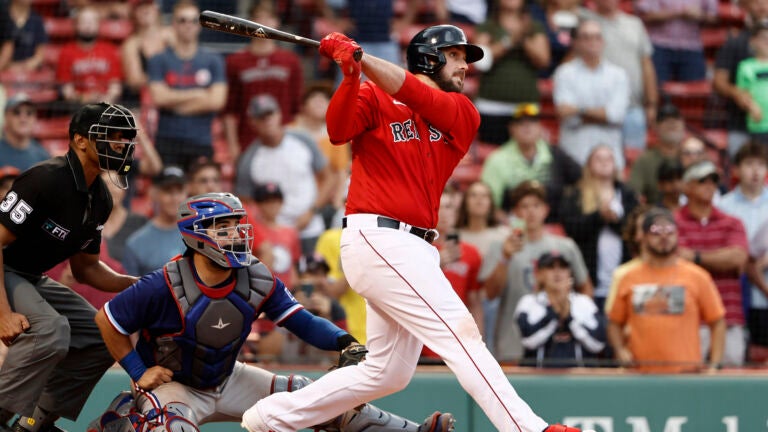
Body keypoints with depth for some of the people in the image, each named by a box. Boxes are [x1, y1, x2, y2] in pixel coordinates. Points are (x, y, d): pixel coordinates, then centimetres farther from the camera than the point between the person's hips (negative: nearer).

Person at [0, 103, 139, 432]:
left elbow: (85, 268, 17)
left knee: (102, 338, 8)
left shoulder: (99, 200, 6)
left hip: (32, 281, 10)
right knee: (50, 331, -33)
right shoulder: (48, 179, -23)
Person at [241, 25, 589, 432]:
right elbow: (338, 130, -16)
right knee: (460, 331, -15)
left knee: (388, 372, 12)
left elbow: (419, 99, -7)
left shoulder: (463, 115, 12)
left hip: (413, 248, 7)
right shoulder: (374, 98, 3)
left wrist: (360, 57, -20)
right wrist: (351, 76, -32)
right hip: (377, 239, -7)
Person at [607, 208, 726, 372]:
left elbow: (717, 322, 6)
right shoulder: (629, 278, 10)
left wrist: (714, 364, -4)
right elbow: (615, 322, 17)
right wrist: (620, 349, -2)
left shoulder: (697, 277, 5)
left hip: (686, 371, -1)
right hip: (640, 374, 1)